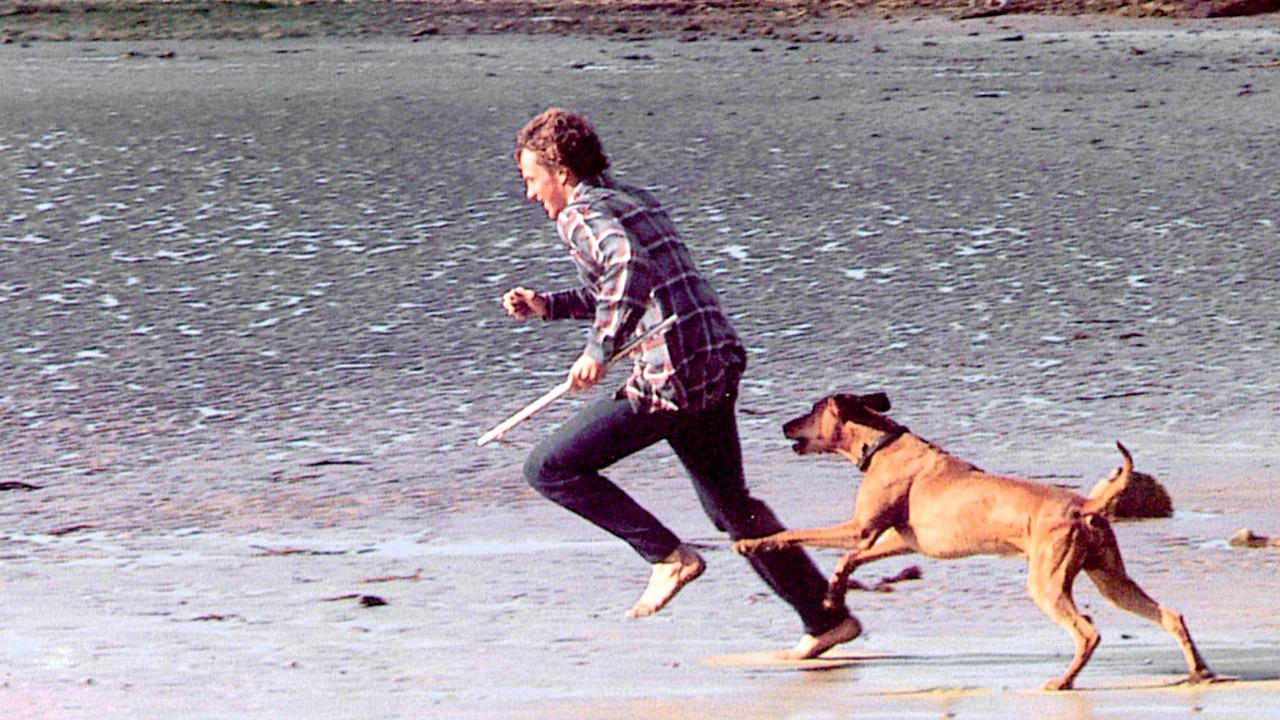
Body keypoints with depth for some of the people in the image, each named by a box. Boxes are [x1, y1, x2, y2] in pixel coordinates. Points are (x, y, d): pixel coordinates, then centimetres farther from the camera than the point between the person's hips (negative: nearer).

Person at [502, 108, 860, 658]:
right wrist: (545, 306, 24)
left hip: (669, 380, -10)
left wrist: (600, 349, -29)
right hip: (716, 366, 10)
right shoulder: (634, 201, 21)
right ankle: (828, 618, 21)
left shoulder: (581, 216, -8)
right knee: (729, 504, 22)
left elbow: (629, 267, -29)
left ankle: (668, 556, -1)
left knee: (549, 468, 1)